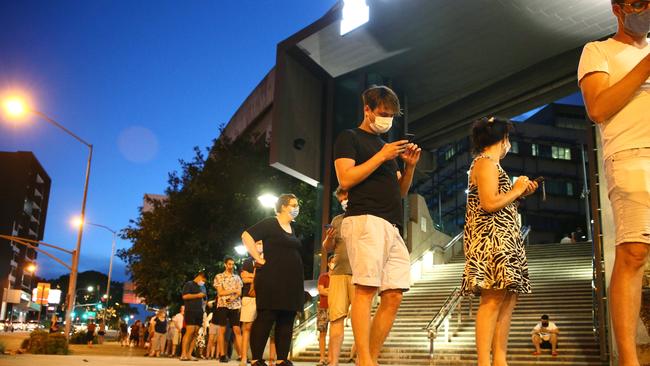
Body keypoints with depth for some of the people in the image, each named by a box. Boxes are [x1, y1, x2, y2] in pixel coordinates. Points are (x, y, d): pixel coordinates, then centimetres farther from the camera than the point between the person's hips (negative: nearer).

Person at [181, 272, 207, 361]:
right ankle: (183, 354, -14)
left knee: (195, 333, 0)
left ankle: (189, 354, 1)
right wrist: (198, 295, -10)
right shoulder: (189, 284, 3)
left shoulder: (201, 287, 24)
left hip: (199, 312, 7)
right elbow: (185, 296, -11)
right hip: (190, 311, -7)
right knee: (190, 331, -15)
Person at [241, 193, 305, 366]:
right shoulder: (270, 223, -5)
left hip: (291, 282, 8)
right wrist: (260, 259, -16)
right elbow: (246, 236, -14)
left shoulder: (292, 229, 19)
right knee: (265, 318, -7)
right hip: (272, 280, -8)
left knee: (286, 321, 6)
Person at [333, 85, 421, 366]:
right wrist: (381, 156, -8)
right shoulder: (349, 138, 8)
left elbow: (401, 191, 27)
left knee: (393, 296, -1)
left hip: (391, 226, 8)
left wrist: (410, 166, 9)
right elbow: (346, 179, -7)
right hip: (365, 219, -8)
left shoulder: (386, 146, 29)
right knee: (366, 289, -16)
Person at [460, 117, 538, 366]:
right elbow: (490, 204, -17)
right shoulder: (486, 162, -6)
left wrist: (519, 193, 20)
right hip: (491, 237, -10)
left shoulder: (489, 163, 24)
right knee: (493, 299, -15)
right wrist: (516, 190, -4)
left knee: (508, 298, 5)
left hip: (502, 240, 10)